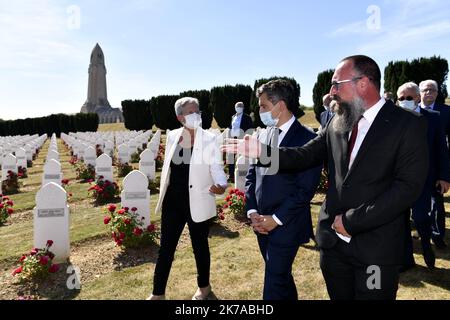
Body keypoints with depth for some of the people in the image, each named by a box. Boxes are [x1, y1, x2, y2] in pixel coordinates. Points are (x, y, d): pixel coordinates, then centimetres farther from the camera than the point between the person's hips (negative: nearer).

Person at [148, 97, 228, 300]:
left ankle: (204, 287, 38)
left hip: (197, 202, -3)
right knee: (166, 247, 11)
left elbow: (216, 168, -15)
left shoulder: (209, 139, -10)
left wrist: (221, 185, -36)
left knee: (200, 246, 14)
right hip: (173, 202, 4)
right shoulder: (172, 136, 2)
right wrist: (163, 194, 14)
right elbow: (167, 167, 11)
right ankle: (158, 293, 29)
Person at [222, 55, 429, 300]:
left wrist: (352, 221, -17)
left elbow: (408, 186, -16)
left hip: (376, 248, -4)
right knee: (338, 296, 20)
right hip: (333, 242, 5)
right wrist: (262, 151, -9)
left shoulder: (409, 125, -10)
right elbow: (306, 155, 5)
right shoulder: (337, 123, 5)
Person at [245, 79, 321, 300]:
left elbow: (306, 188, -16)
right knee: (281, 276, 22)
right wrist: (252, 211, -1)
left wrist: (277, 219, -15)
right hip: (262, 223, 6)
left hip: (286, 226, -6)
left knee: (274, 283, 2)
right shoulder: (263, 135, 6)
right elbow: (251, 176, 9)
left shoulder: (307, 139, -13)